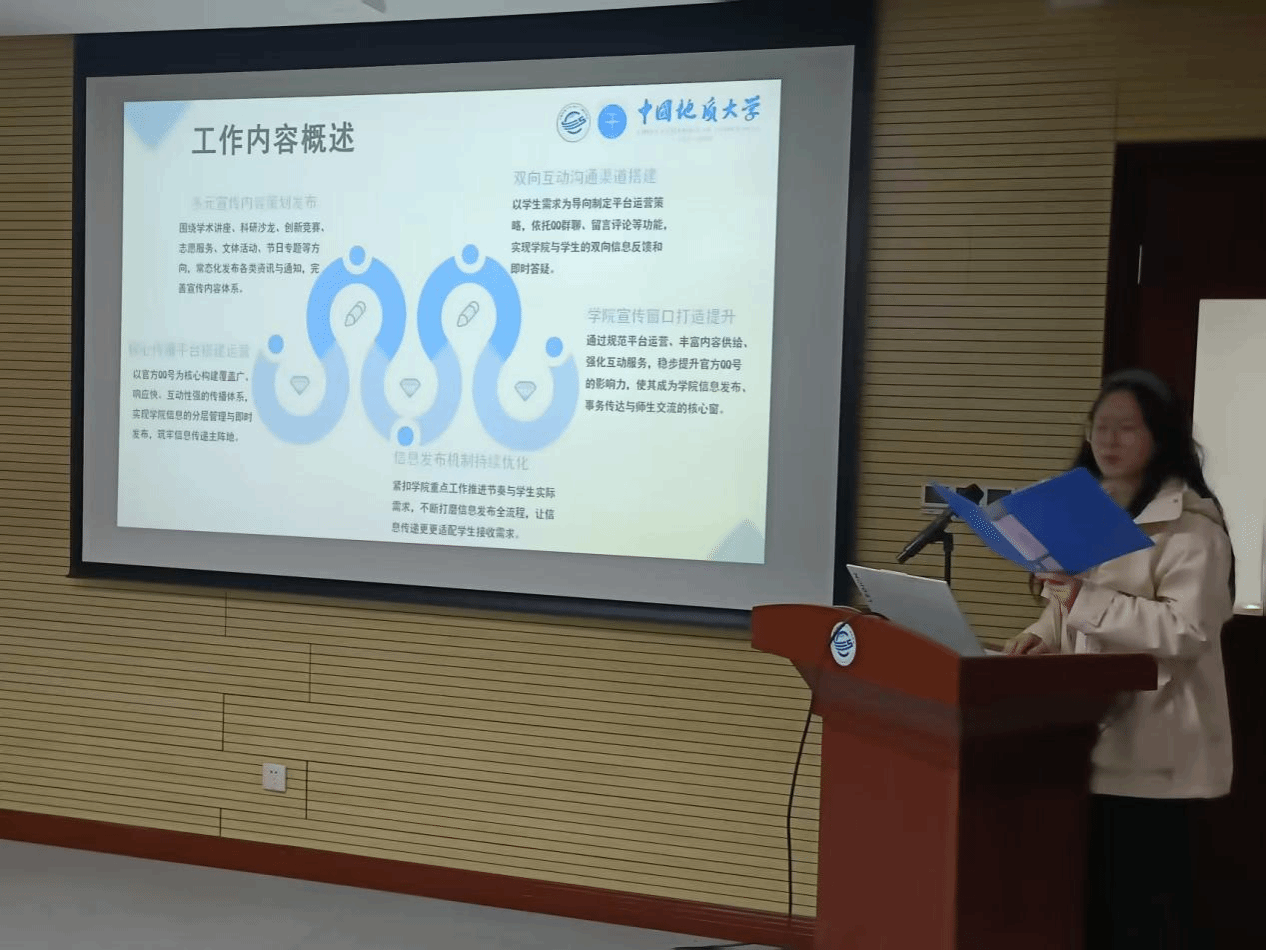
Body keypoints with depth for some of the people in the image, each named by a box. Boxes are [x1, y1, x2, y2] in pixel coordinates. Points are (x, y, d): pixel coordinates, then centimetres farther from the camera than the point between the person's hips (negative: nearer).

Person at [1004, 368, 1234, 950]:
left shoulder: (1190, 522, -11)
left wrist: (1086, 599, -25)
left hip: (1153, 749, -7)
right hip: (1084, 740, 8)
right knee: (1088, 903, 14)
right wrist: (1046, 633, 0)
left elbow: (1187, 629, -21)